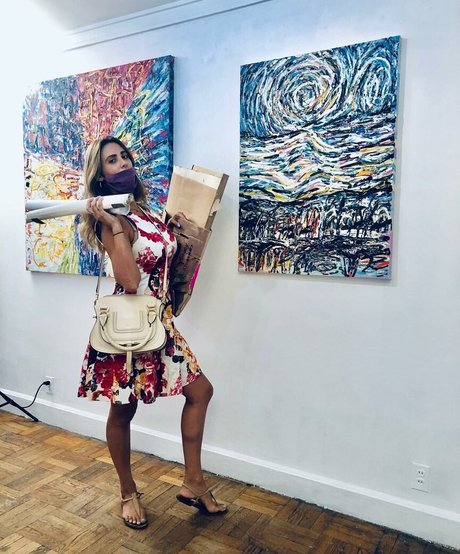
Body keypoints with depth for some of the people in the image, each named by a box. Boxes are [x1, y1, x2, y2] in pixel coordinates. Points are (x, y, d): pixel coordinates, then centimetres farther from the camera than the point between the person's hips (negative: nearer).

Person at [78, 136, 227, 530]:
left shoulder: (143, 210, 11)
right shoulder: (111, 220, -13)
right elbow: (130, 282, -24)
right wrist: (114, 225, -25)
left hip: (159, 321, 9)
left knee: (200, 390, 11)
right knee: (123, 410, 9)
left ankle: (193, 483, 24)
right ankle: (129, 492, 32)